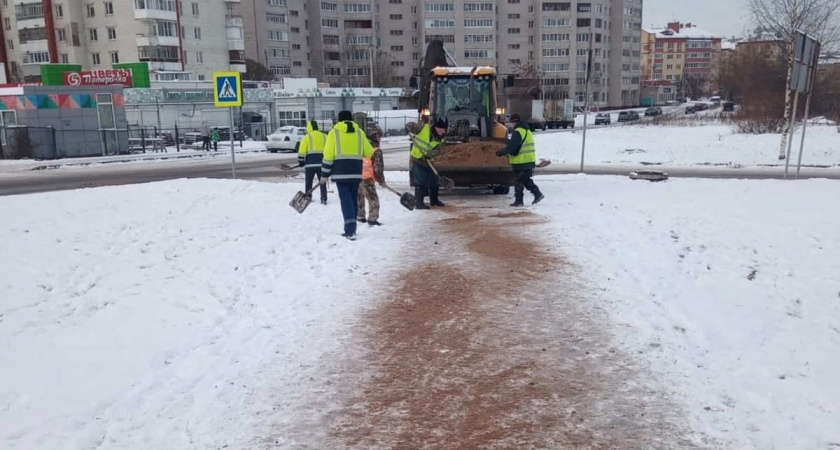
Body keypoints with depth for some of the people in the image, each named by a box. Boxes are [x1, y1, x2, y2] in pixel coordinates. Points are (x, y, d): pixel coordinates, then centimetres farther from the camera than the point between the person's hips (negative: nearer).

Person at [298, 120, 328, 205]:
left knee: (308, 182, 9)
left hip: (310, 163, -2)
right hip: (321, 162, 3)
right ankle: (323, 199, 1)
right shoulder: (324, 136, 10)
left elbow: (302, 151, -3)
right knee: (322, 182, 7)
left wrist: (300, 161, 7)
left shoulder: (307, 137, -1)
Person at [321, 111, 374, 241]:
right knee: (353, 198, 13)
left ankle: (350, 230, -15)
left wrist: (324, 174, 2)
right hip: (356, 171, 3)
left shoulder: (334, 132, 1)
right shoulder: (359, 132, 9)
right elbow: (369, 153, 12)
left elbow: (328, 155, -3)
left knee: (345, 199, -4)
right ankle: (351, 229, 20)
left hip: (340, 171, -3)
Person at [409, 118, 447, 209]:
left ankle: (434, 200, 30)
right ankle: (419, 203, -4)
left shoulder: (439, 139, -2)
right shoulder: (425, 128, -13)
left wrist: (428, 155, -34)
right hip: (417, 159, -6)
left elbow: (436, 150, -17)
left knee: (434, 180, 13)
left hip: (427, 161, 6)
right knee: (421, 181, -11)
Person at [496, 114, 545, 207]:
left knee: (519, 182, 0)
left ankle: (519, 201, 5)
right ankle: (537, 194, 11)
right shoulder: (528, 131, 16)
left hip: (521, 162, -9)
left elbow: (511, 147, -22)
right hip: (530, 161, 9)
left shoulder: (517, 132, -16)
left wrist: (501, 152, -11)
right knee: (527, 180, 19)